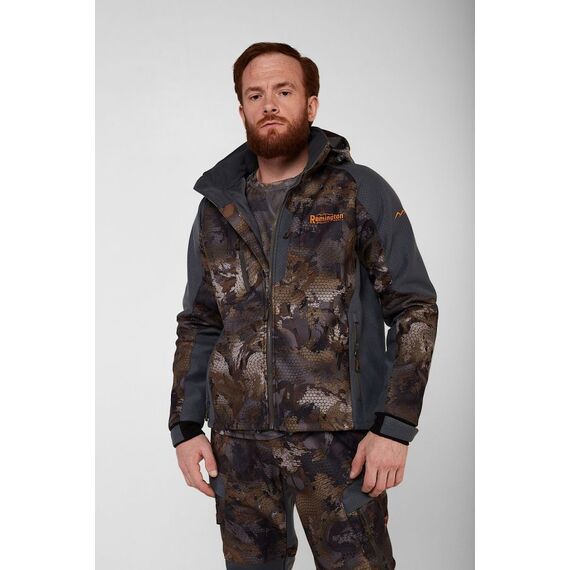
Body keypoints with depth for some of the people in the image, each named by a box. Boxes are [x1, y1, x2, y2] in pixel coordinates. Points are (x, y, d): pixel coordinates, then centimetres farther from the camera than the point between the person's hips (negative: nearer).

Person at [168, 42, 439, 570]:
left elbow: (415, 308, -4)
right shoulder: (218, 206, 10)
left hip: (338, 435, -3)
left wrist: (395, 426, -12)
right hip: (237, 440, 4)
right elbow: (198, 325, 14)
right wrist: (185, 426, 6)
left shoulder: (361, 192, -2)